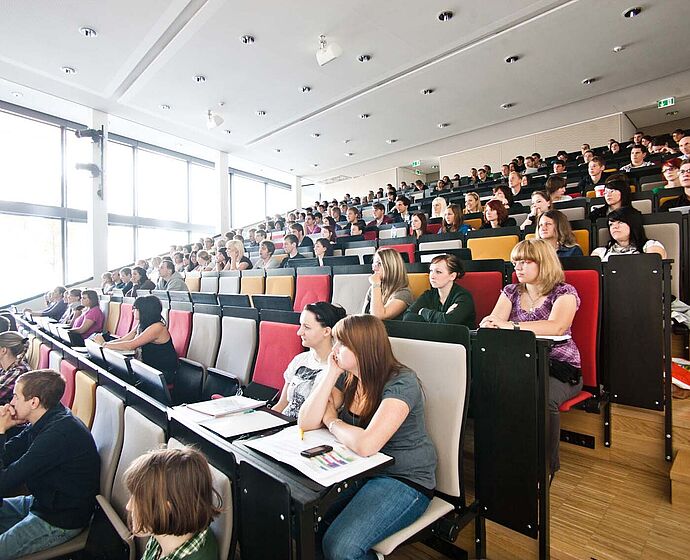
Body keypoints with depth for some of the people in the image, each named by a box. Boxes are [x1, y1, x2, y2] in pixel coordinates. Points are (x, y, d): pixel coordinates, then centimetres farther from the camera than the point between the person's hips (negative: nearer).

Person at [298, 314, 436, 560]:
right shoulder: (346, 377, -1)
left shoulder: (401, 382, -23)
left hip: (406, 481, -6)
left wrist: (331, 421, -14)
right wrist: (331, 373, -14)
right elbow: (306, 422, -7)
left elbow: (365, 445, -33)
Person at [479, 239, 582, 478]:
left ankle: (548, 463, -8)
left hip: (559, 368, -3)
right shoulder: (511, 291, 14)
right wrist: (490, 323, -27)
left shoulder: (564, 292, 0)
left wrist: (512, 325, -32)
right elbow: (492, 321, -1)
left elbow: (556, 327, -21)